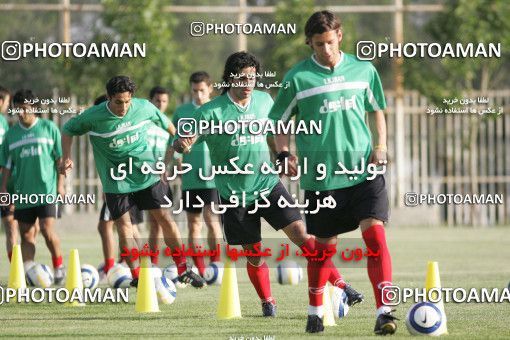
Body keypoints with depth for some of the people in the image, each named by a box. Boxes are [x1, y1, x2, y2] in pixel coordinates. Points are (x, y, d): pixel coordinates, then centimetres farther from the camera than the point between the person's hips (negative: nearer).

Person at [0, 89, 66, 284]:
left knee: (47, 229, -13)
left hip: (47, 189, -4)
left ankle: (59, 267, 3)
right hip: (23, 192, 4)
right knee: (26, 234, 3)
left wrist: (60, 184, -2)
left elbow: (60, 158, 2)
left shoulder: (48, 128, 1)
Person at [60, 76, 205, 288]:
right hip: (115, 181, -1)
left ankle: (183, 270, 9)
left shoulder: (144, 107, -8)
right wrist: (66, 158, -9)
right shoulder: (94, 117, -13)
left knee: (165, 219, -1)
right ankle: (136, 276, 3)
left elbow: (166, 124, 13)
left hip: (147, 174, 1)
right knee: (124, 227, -5)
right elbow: (68, 129, 3)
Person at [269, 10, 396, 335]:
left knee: (375, 233, -16)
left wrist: (380, 146, 4)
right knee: (324, 247, 7)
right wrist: (284, 154, -8)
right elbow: (279, 121, 7)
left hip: (364, 170, 1)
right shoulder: (298, 77, -2)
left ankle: (384, 311, -20)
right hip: (321, 175, -1)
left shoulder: (364, 70, 5)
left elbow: (377, 110, 19)